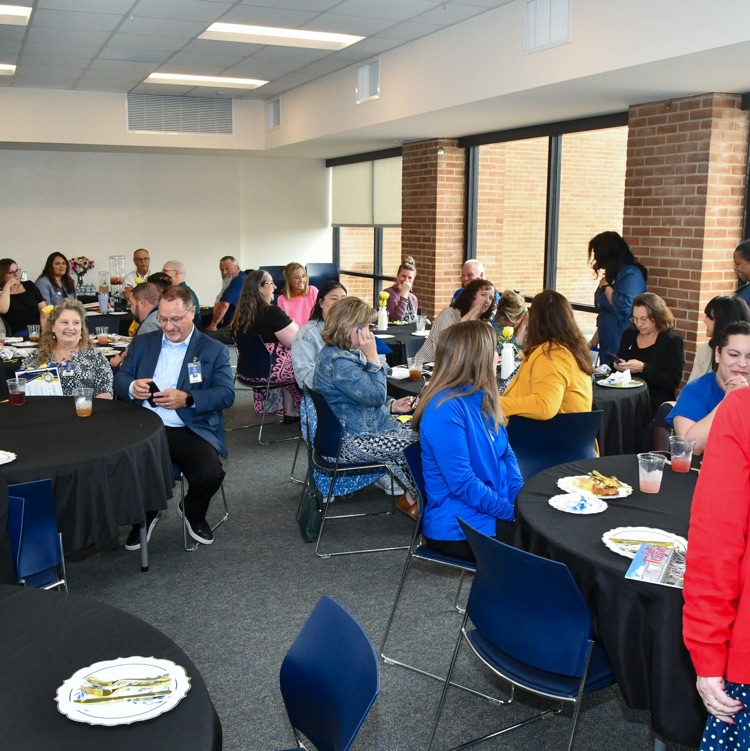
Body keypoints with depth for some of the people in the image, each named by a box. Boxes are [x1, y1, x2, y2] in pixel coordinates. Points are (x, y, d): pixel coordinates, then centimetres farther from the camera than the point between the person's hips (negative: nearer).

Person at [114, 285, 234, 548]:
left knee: (210, 474, -29)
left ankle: (193, 513, 10)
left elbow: (226, 394, -4)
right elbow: (120, 379, 14)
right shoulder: (142, 343, 16)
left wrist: (187, 398, -22)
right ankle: (145, 515, 10)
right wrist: (132, 387, -12)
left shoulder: (214, 350, 6)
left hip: (190, 430, -2)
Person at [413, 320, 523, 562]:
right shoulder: (446, 409, -20)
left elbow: (506, 454, 13)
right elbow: (462, 484, -22)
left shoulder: (482, 399, 7)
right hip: (460, 528, -8)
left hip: (496, 512, 8)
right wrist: (513, 512, -16)